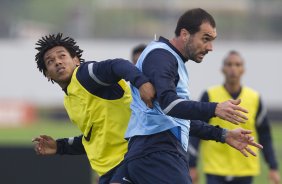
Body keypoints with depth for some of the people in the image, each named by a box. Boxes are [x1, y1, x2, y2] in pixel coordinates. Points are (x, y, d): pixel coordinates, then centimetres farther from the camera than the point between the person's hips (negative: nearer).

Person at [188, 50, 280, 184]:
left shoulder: (254, 99, 5)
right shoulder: (209, 96, -1)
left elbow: (265, 136, 11)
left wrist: (273, 168, 7)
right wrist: (192, 167, -2)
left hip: (245, 171, 2)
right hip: (215, 170, -2)